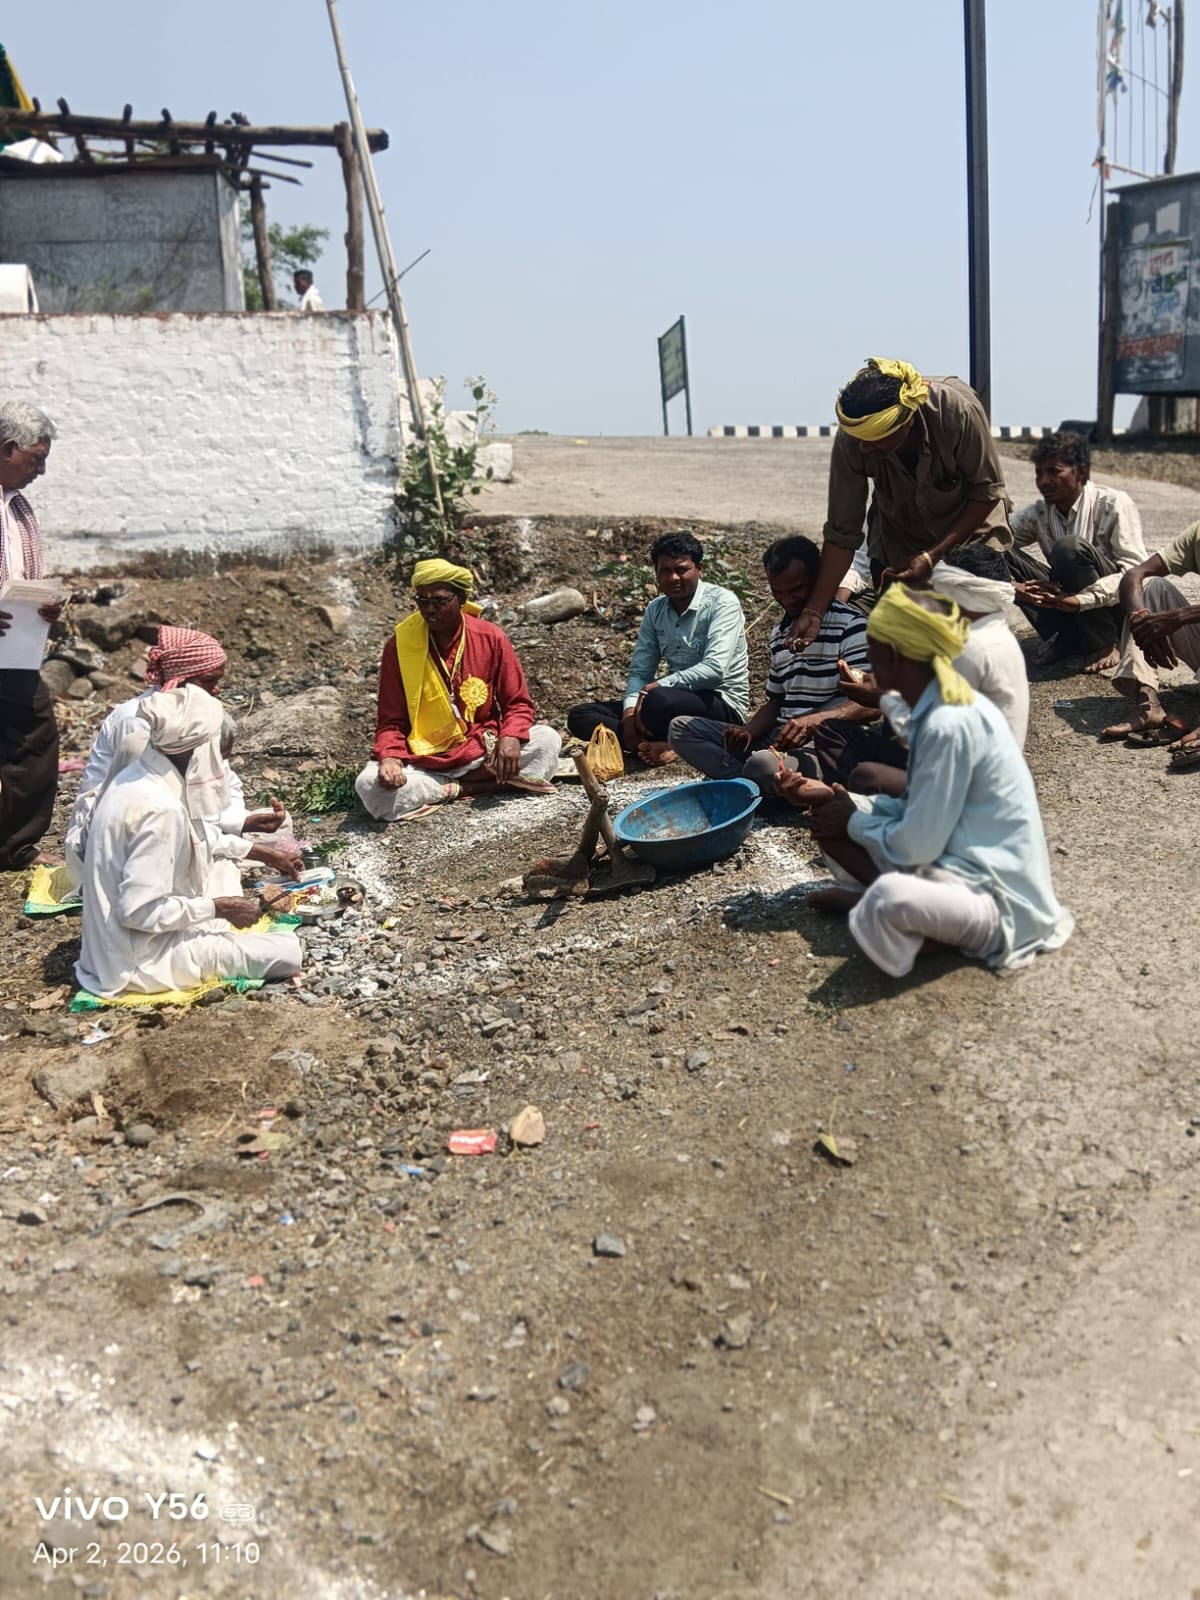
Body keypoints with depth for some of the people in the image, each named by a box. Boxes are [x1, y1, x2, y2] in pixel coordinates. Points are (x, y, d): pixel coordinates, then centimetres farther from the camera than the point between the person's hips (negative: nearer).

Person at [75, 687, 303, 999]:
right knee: (286, 953, -12)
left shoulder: (137, 777, -1)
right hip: (141, 961, -9)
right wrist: (215, 908, -18)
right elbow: (140, 911, -28)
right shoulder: (160, 808, -29)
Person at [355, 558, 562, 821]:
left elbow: (517, 704, 0)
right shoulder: (399, 646, -7)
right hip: (424, 762, 0)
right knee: (369, 787, -30)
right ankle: (475, 786, -20)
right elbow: (391, 720, -2)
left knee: (547, 740, -23)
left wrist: (510, 737, -23)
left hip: (483, 752, 1)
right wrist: (390, 758, -24)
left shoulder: (491, 638, -6)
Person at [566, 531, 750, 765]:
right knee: (579, 716, -5)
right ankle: (662, 745, -21)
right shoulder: (655, 611, 9)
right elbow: (639, 671, 7)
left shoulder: (722, 603, -11)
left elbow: (715, 669, -23)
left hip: (723, 704, -8)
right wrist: (630, 711, -14)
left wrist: (655, 687, -23)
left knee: (658, 700, -41)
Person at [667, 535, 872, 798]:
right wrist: (749, 732, 0)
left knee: (763, 765, -41)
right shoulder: (780, 633, 17)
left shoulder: (850, 624, -8)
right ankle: (754, 785, -17)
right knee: (681, 728, -1)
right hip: (779, 739, 9)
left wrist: (814, 720, -33)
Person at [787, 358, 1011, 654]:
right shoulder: (850, 440, -28)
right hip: (899, 539, 2)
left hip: (971, 529, -1)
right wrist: (814, 611, -26)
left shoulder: (959, 410, -35)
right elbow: (842, 532, -21)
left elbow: (987, 491, -21)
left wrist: (933, 556, -28)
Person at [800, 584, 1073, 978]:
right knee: (831, 820, 7)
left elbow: (917, 844, -21)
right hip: (959, 862, 10)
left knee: (886, 900, -40)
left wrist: (854, 821, -4)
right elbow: (921, 814, 14)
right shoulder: (935, 708, 5)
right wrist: (854, 810, 2)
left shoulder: (948, 725, -23)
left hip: (997, 897, -10)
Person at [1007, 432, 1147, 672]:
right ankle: (1066, 638, -12)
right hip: (1070, 603, 5)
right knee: (1004, 555, -14)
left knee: (1070, 547, -32)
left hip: (1118, 606, -5)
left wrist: (1079, 600, -37)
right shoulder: (1038, 513, -1)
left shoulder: (1114, 504, -14)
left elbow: (1135, 570, -24)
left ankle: (1103, 644, -16)